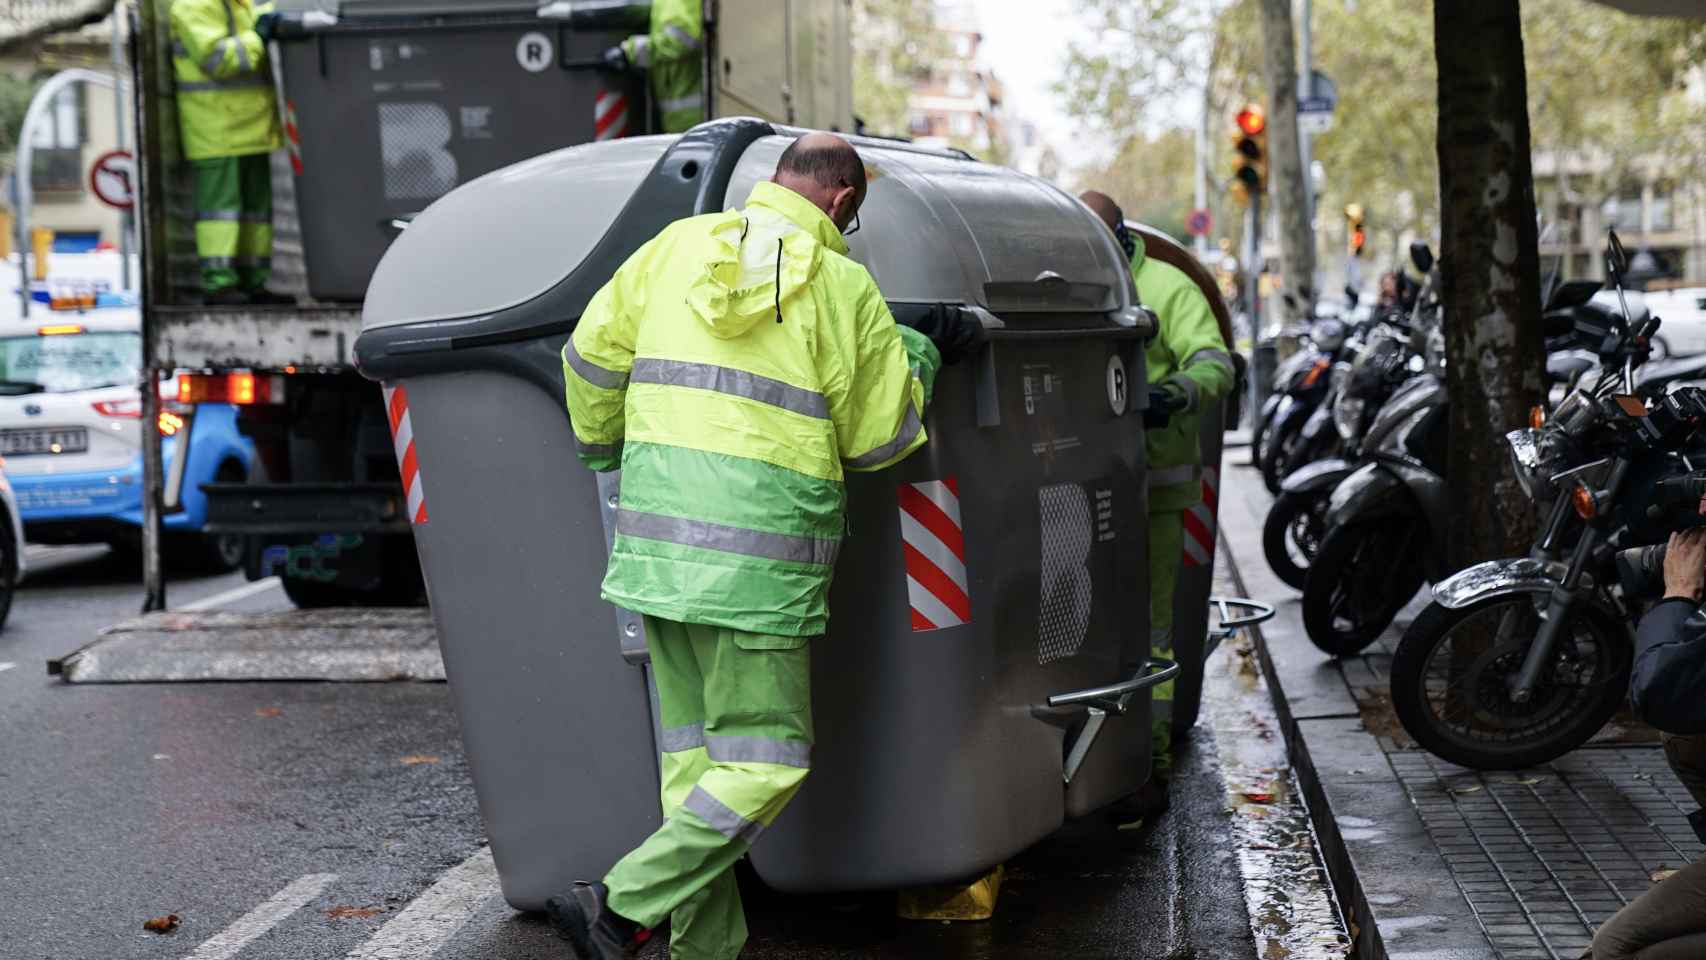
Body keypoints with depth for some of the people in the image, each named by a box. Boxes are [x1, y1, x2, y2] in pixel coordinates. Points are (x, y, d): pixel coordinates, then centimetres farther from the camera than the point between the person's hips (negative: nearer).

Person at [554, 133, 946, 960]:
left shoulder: (679, 245, 10)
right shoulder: (842, 287, -1)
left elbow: (594, 354, 14)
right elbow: (876, 435, 6)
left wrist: (600, 442, 32)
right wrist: (915, 365, 25)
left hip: (660, 531, 6)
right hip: (758, 555, -6)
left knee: (697, 751, 14)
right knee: (764, 760, 1)